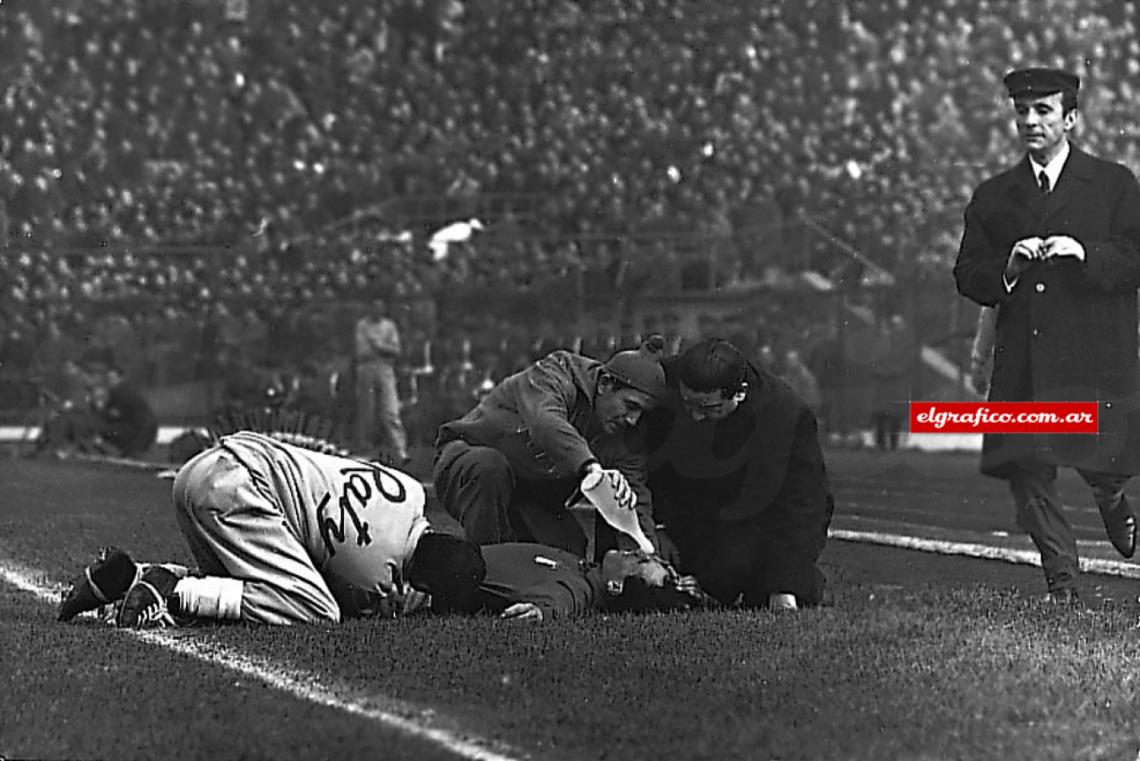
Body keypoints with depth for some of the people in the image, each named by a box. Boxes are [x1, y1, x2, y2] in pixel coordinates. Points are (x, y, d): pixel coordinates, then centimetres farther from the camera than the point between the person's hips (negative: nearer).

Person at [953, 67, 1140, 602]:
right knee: (1026, 467, -5)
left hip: (1095, 355, -2)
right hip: (1022, 357, 2)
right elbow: (967, 277, 11)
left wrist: (1084, 253, -18)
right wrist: (1008, 268, -9)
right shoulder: (993, 197, 14)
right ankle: (1061, 578, 7)